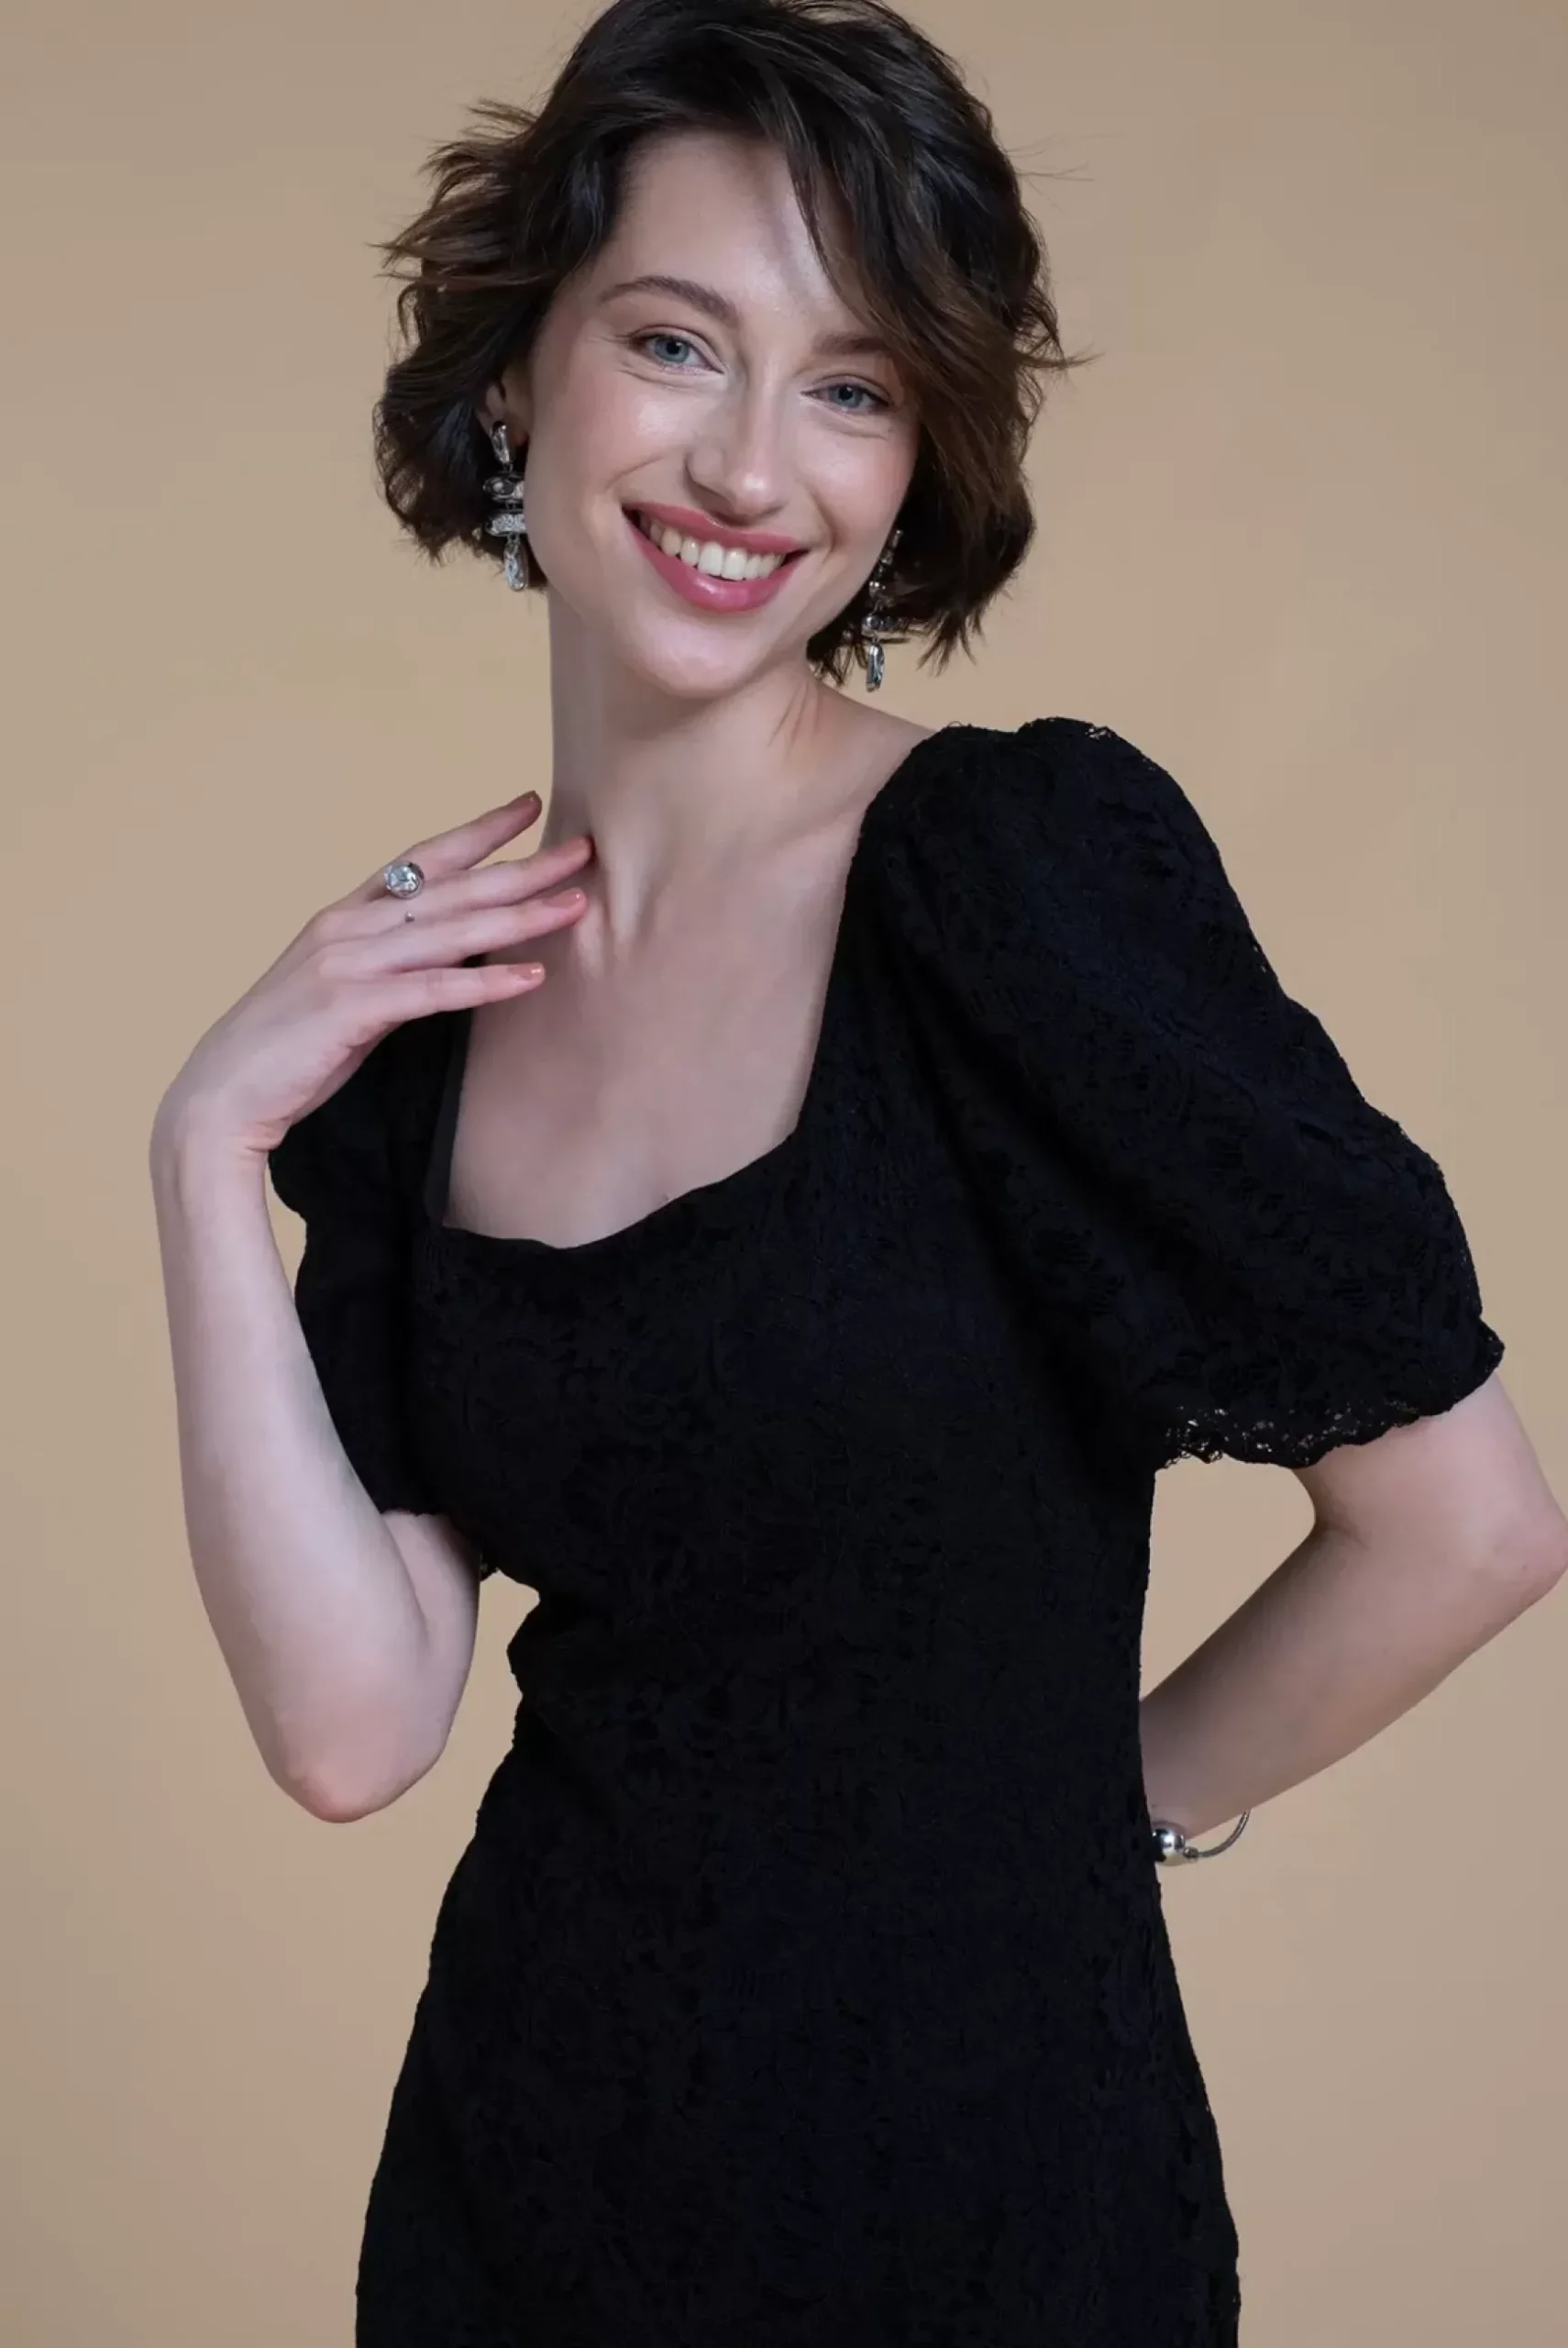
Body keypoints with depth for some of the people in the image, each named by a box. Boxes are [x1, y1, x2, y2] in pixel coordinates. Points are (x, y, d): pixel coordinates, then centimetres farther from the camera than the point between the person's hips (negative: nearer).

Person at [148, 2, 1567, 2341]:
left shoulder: (1033, 856, -17)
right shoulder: (416, 994, -2)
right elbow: (353, 1728, -9)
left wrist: (1105, 1790, -1)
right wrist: (209, 1151, -12)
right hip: (518, 2154, 5)